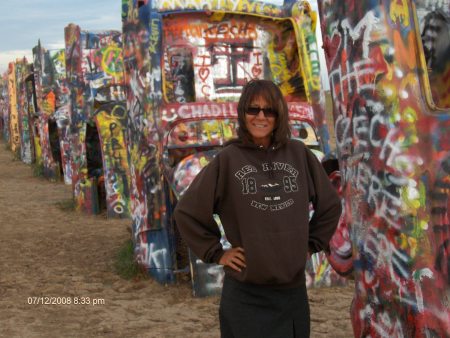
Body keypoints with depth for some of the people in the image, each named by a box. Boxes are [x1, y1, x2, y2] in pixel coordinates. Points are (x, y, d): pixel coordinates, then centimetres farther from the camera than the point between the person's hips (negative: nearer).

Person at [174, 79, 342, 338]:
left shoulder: (299, 155, 4)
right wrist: (216, 253, -1)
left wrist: (311, 244, 11)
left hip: (293, 287, 3)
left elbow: (330, 204, 16)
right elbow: (187, 211, 1)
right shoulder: (228, 159, -4)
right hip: (246, 293, -3)